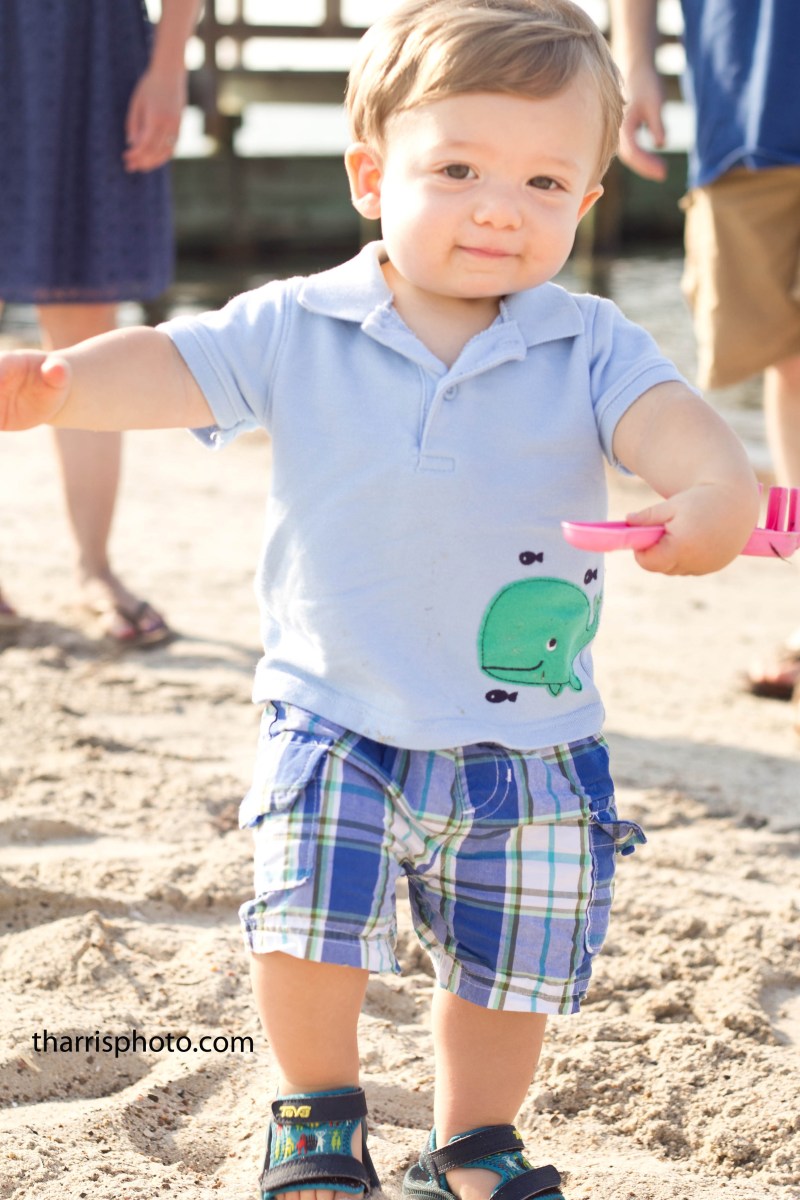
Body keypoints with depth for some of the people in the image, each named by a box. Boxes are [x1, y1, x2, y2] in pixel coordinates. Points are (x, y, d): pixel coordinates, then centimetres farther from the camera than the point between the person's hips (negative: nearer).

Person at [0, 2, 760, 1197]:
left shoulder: (589, 348, -9)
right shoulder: (297, 330, -8)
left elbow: (669, 420, -24)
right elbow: (171, 367, -15)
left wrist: (717, 492, -47)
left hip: (528, 746, 1)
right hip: (338, 726, -1)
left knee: (507, 967, 14)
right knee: (306, 931, -7)